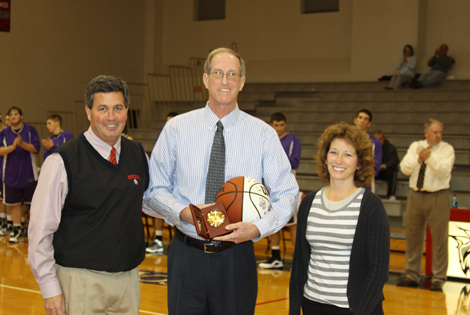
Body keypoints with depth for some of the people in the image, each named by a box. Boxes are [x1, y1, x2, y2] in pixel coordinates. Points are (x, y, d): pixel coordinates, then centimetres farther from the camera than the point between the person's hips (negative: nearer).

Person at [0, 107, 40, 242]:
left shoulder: (30, 130, 0)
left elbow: (36, 148, -7)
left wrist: (22, 144, -23)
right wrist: (13, 146, -22)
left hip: (29, 174, -2)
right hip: (11, 174, 2)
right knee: (14, 203, 6)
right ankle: (17, 229, 14)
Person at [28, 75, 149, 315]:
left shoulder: (138, 155, 7)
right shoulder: (62, 162, -10)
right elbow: (40, 230, -9)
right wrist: (50, 288, -11)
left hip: (128, 278, 5)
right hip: (80, 283, -5)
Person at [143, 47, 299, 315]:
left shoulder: (264, 134, -1)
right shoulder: (176, 128, 1)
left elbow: (287, 195, -1)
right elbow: (155, 189, 5)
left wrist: (257, 228, -18)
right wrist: (183, 212, -15)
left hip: (237, 257, 0)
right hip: (187, 255, 1)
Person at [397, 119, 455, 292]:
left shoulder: (447, 149, -2)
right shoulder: (415, 146, 8)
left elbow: (443, 171, -17)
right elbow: (404, 168, -4)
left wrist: (429, 158, -29)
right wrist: (419, 158, -20)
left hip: (437, 198, -4)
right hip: (415, 196, 4)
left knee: (439, 239, -4)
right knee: (412, 237, 10)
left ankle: (438, 279, 5)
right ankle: (412, 276, 22)